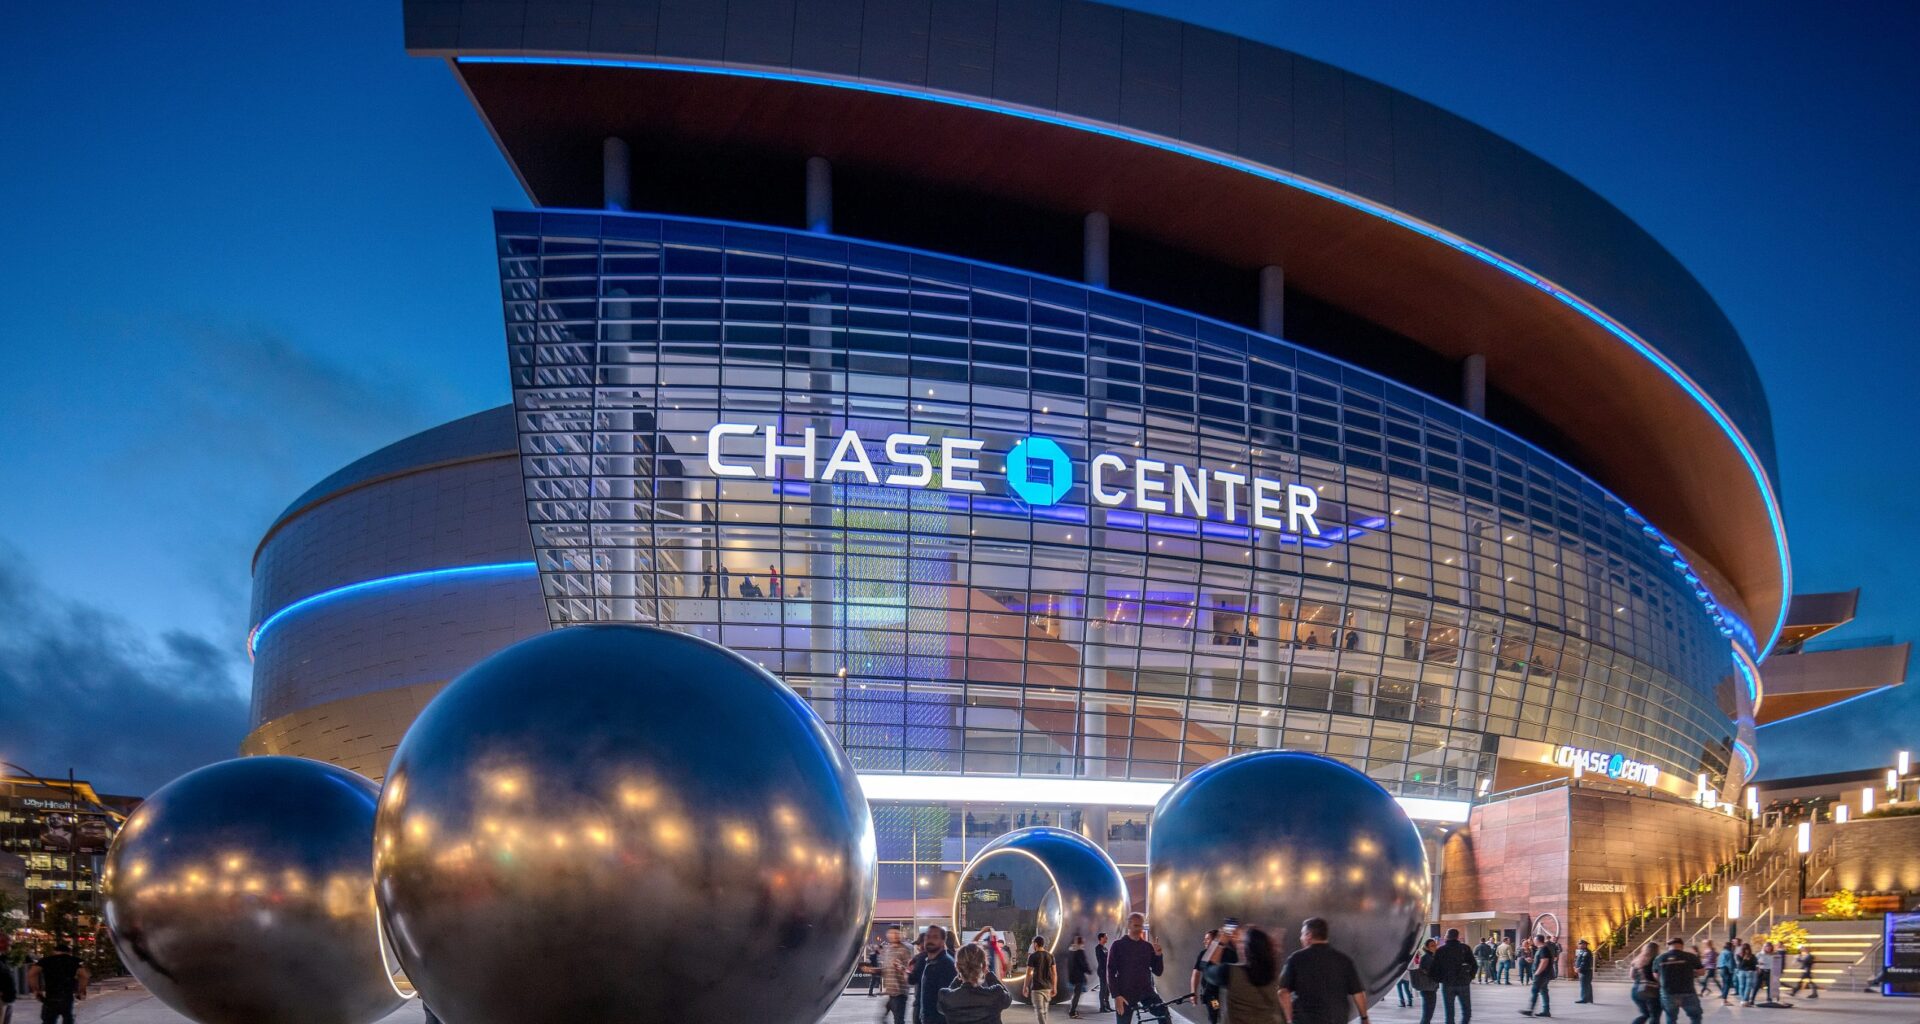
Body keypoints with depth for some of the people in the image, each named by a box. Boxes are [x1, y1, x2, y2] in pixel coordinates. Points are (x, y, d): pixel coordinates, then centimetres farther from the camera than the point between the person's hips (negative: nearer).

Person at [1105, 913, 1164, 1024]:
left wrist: (1158, 953, -11)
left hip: (1146, 992, 2)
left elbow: (1158, 972, 6)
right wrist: (1116, 996, -13)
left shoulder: (1148, 946, 7)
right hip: (1125, 995, -2)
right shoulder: (1118, 945, -2)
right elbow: (1111, 972, -3)